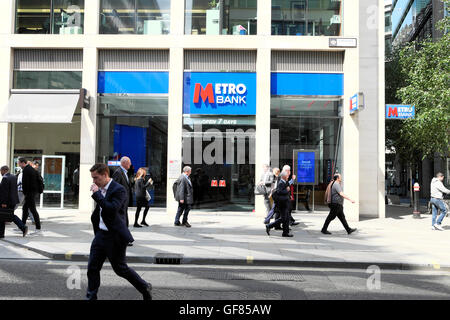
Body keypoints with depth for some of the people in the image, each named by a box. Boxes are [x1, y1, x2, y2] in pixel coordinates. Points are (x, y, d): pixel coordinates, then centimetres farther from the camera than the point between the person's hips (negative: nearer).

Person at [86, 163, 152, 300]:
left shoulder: (119, 190, -18)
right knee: (92, 267, 8)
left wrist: (96, 194, -27)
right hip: (101, 234, 8)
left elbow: (112, 209, -32)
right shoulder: (100, 189, 8)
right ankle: (91, 297, 21)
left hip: (114, 237, -8)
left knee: (120, 268, 5)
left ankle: (145, 288, 24)